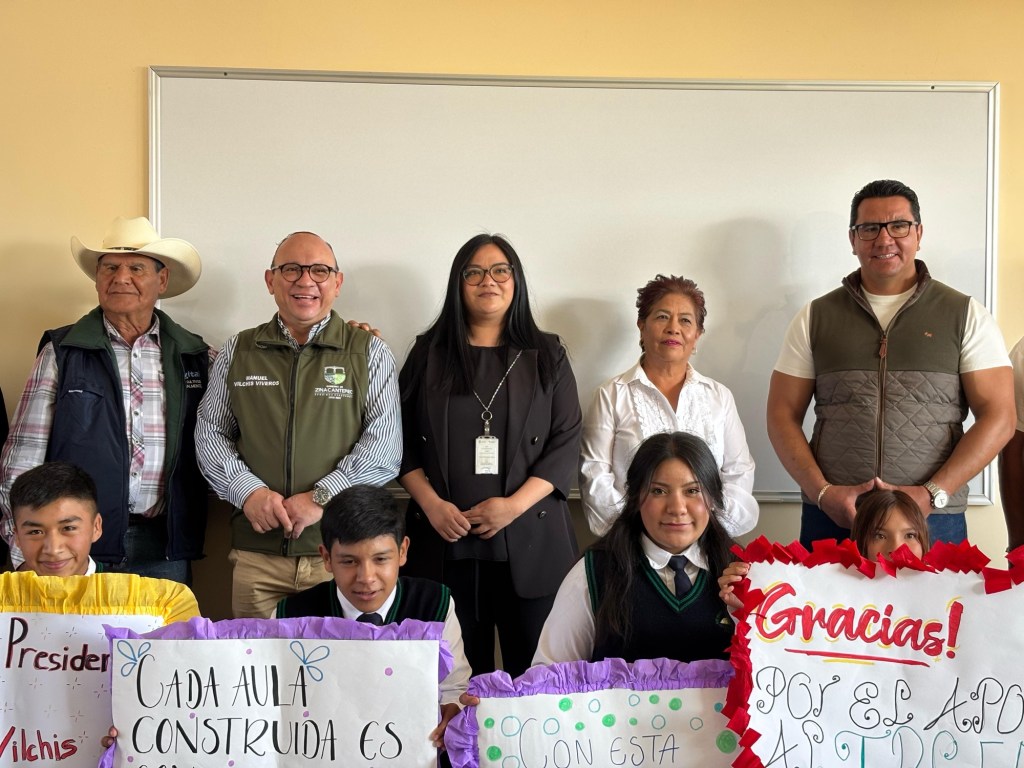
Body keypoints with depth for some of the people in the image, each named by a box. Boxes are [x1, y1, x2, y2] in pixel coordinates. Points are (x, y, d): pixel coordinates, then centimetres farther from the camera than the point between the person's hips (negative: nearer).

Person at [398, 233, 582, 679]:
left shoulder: (547, 356, 9)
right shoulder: (429, 354, 11)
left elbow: (566, 441, 2)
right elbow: (404, 441, 8)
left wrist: (514, 504, -10)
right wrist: (431, 503, -7)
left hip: (528, 540, 0)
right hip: (445, 541, 1)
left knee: (532, 671, 1)